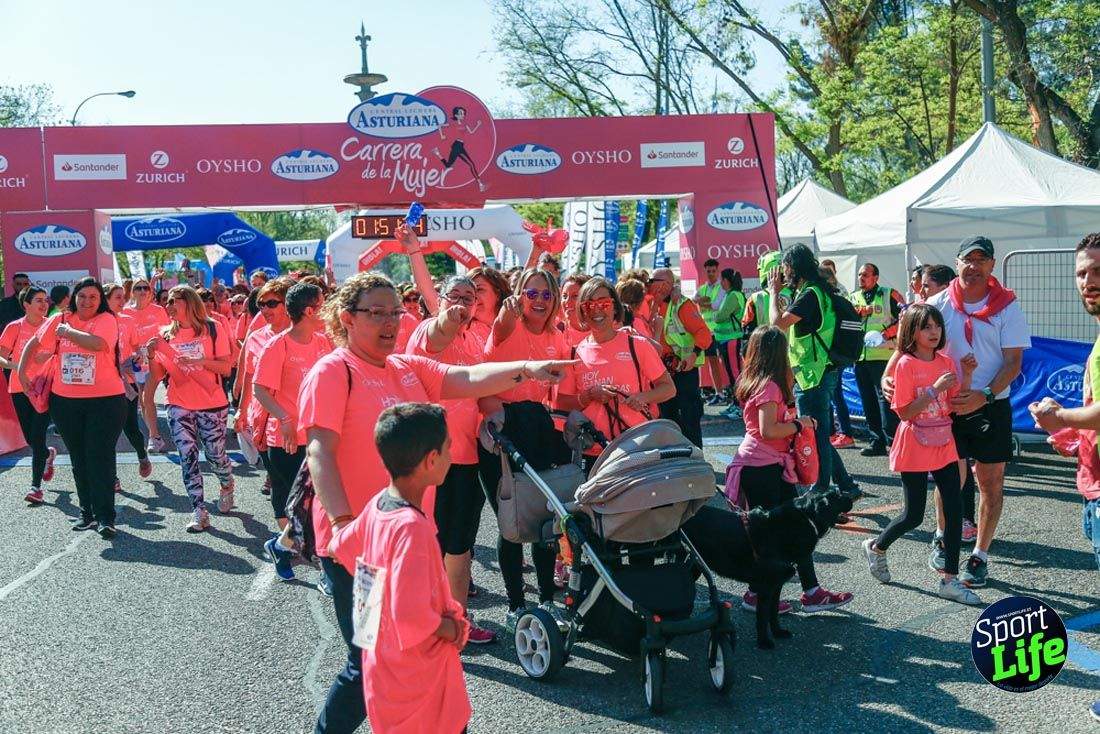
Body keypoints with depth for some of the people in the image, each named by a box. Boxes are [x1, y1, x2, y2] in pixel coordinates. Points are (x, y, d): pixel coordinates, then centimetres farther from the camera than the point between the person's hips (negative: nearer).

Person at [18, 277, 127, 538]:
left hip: (105, 400, -5)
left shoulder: (106, 320, -7)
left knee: (100, 457, -8)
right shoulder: (59, 319, 6)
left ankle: (105, 518, -3)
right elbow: (34, 344, 18)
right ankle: (87, 512, 24)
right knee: (79, 459, 13)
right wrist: (22, 372, 12)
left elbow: (97, 343, -27)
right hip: (65, 401, 5)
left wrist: (68, 331, -13)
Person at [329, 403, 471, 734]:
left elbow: (341, 549, 14)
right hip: (417, 675, -9)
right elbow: (411, 616, -33)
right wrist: (451, 628, -15)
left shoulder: (378, 503, -4)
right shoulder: (413, 526, -29)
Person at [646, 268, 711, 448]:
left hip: (685, 369, -9)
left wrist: (694, 353, -31)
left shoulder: (682, 305, -13)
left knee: (689, 417, -5)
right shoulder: (656, 307, 11)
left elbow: (704, 333, -19)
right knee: (667, 415, 15)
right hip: (665, 370, 9)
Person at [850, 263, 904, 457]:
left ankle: (893, 439, -9)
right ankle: (876, 441, 14)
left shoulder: (889, 295, 3)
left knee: (885, 396, -11)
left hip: (883, 355, -5)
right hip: (860, 356, 5)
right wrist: (860, 312, -10)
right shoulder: (854, 297, 17)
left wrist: (888, 332, -11)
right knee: (868, 400, 8)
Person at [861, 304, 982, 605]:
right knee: (913, 516, 2)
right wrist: (935, 389, -24)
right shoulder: (906, 364, -12)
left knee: (955, 509, 0)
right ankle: (876, 547, 30)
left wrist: (967, 376, -7)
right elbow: (905, 412, -17)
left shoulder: (946, 363, 5)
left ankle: (950, 580, 8)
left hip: (943, 444, 6)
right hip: (915, 448, -5)